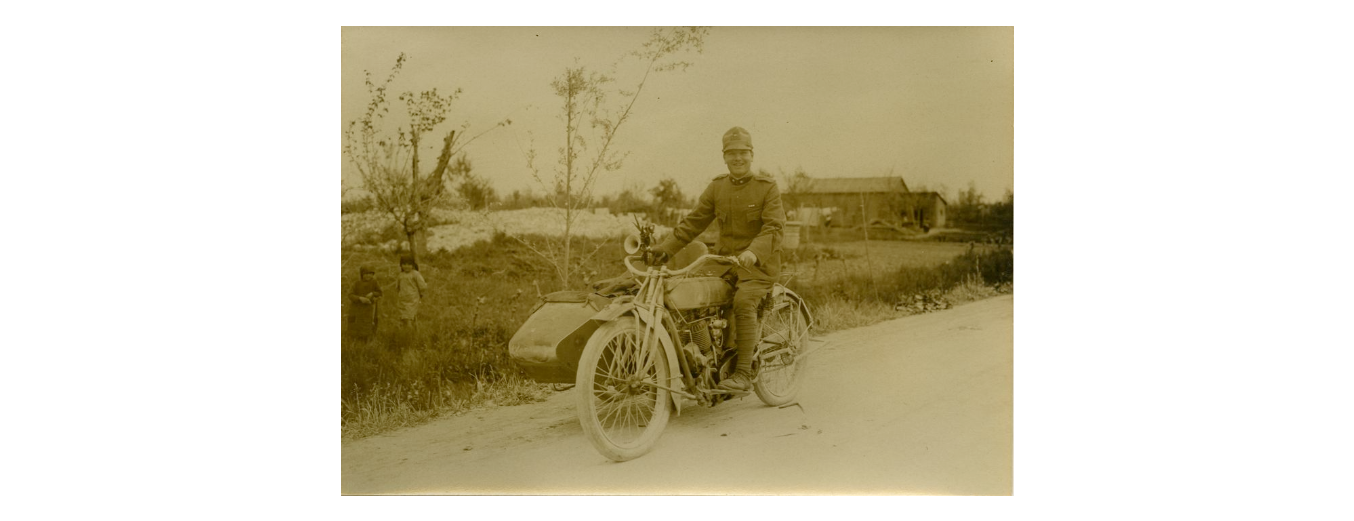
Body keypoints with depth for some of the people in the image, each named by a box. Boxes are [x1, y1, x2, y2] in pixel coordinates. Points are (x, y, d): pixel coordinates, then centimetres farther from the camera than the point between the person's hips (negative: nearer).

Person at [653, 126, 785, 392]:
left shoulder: (767, 187, -1)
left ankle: (744, 373, -28)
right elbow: (694, 221, 8)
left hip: (757, 262, -5)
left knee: (743, 301, -31)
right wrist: (665, 248, -5)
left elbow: (773, 226, -13)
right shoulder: (717, 187, 12)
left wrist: (753, 252, -33)